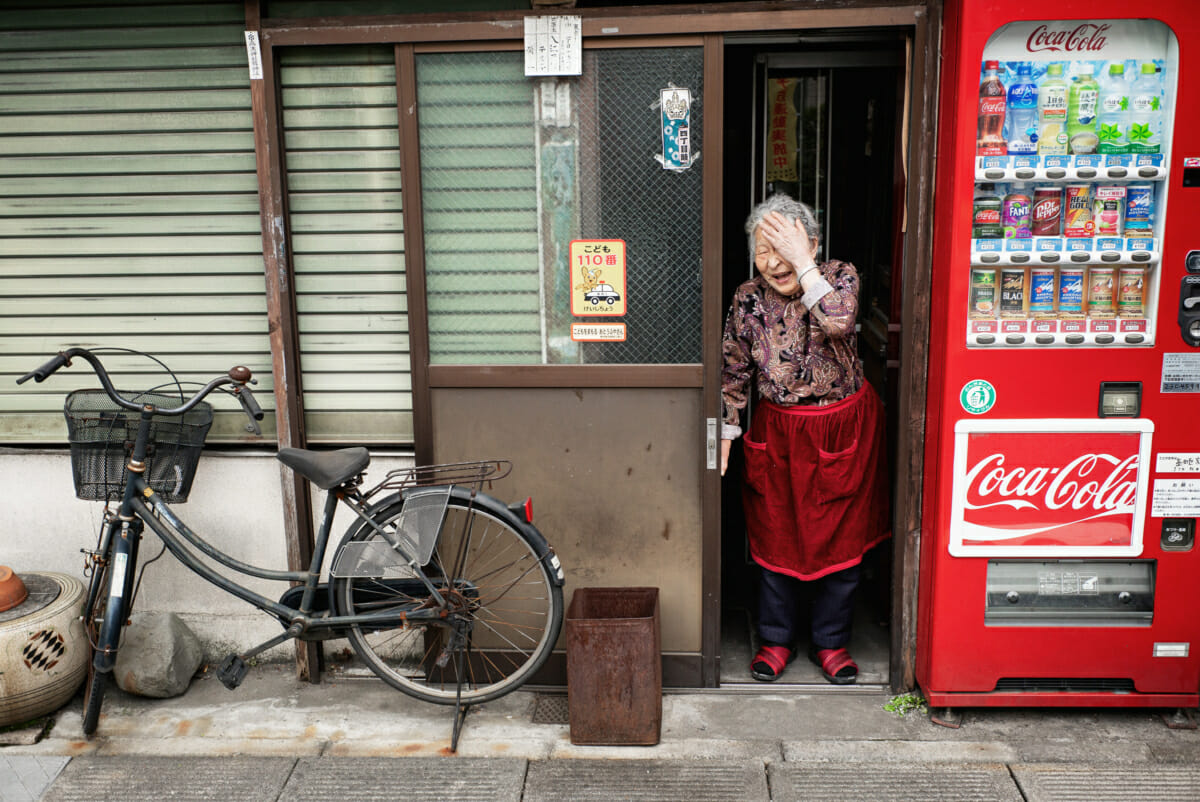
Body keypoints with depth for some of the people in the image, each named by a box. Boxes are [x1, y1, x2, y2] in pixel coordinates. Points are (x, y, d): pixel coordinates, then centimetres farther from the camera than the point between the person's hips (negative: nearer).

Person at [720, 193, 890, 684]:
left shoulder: (840, 277, -12)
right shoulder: (748, 299, -8)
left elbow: (839, 321, -35)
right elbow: (734, 372, 3)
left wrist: (803, 263, -35)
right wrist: (727, 432, 3)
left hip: (843, 428, -1)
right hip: (777, 432, 1)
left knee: (840, 538, 9)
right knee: (776, 538, 10)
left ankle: (831, 642, 29)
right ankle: (776, 640, 30)